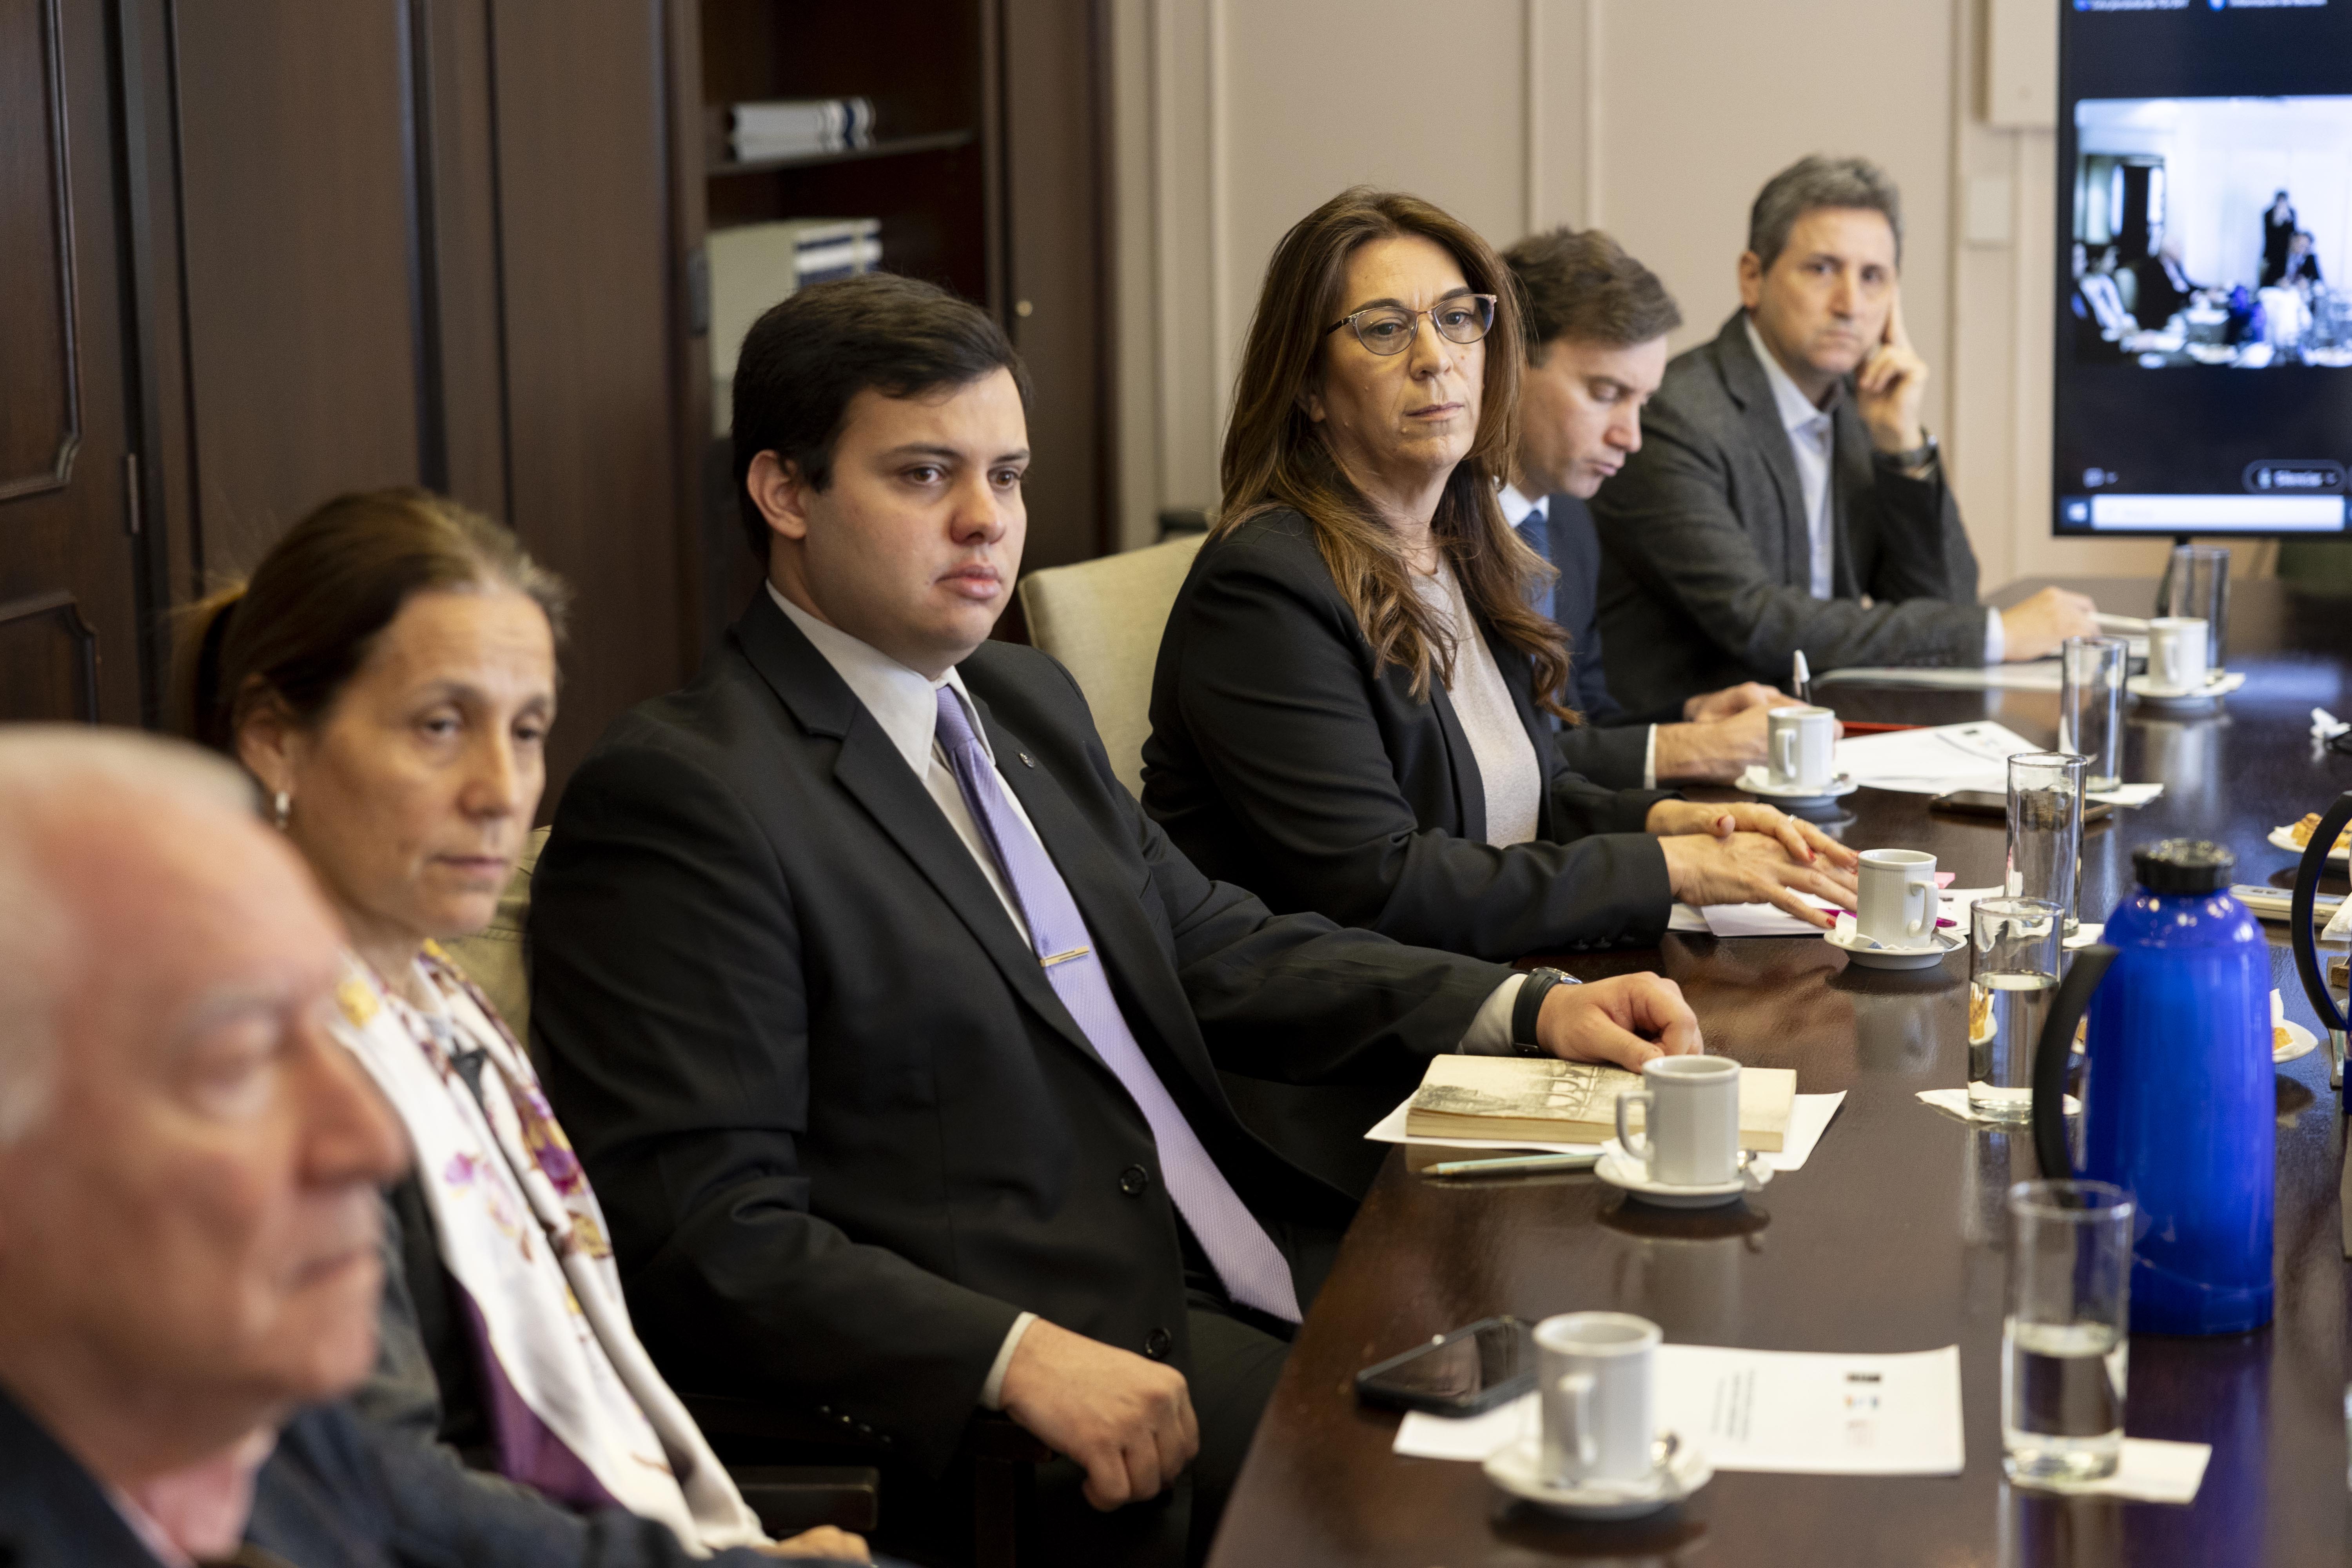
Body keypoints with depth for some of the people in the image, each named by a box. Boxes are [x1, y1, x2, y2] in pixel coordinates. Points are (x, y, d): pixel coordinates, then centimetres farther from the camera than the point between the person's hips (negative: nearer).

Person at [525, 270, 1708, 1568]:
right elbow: (705, 1233, -17)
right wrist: (1021, 1359, -27)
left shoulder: (1026, 703, 17)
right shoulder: (675, 795, -12)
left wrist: (1532, 1011, 6)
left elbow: (1214, 950, 20)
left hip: (1252, 1293, 9)